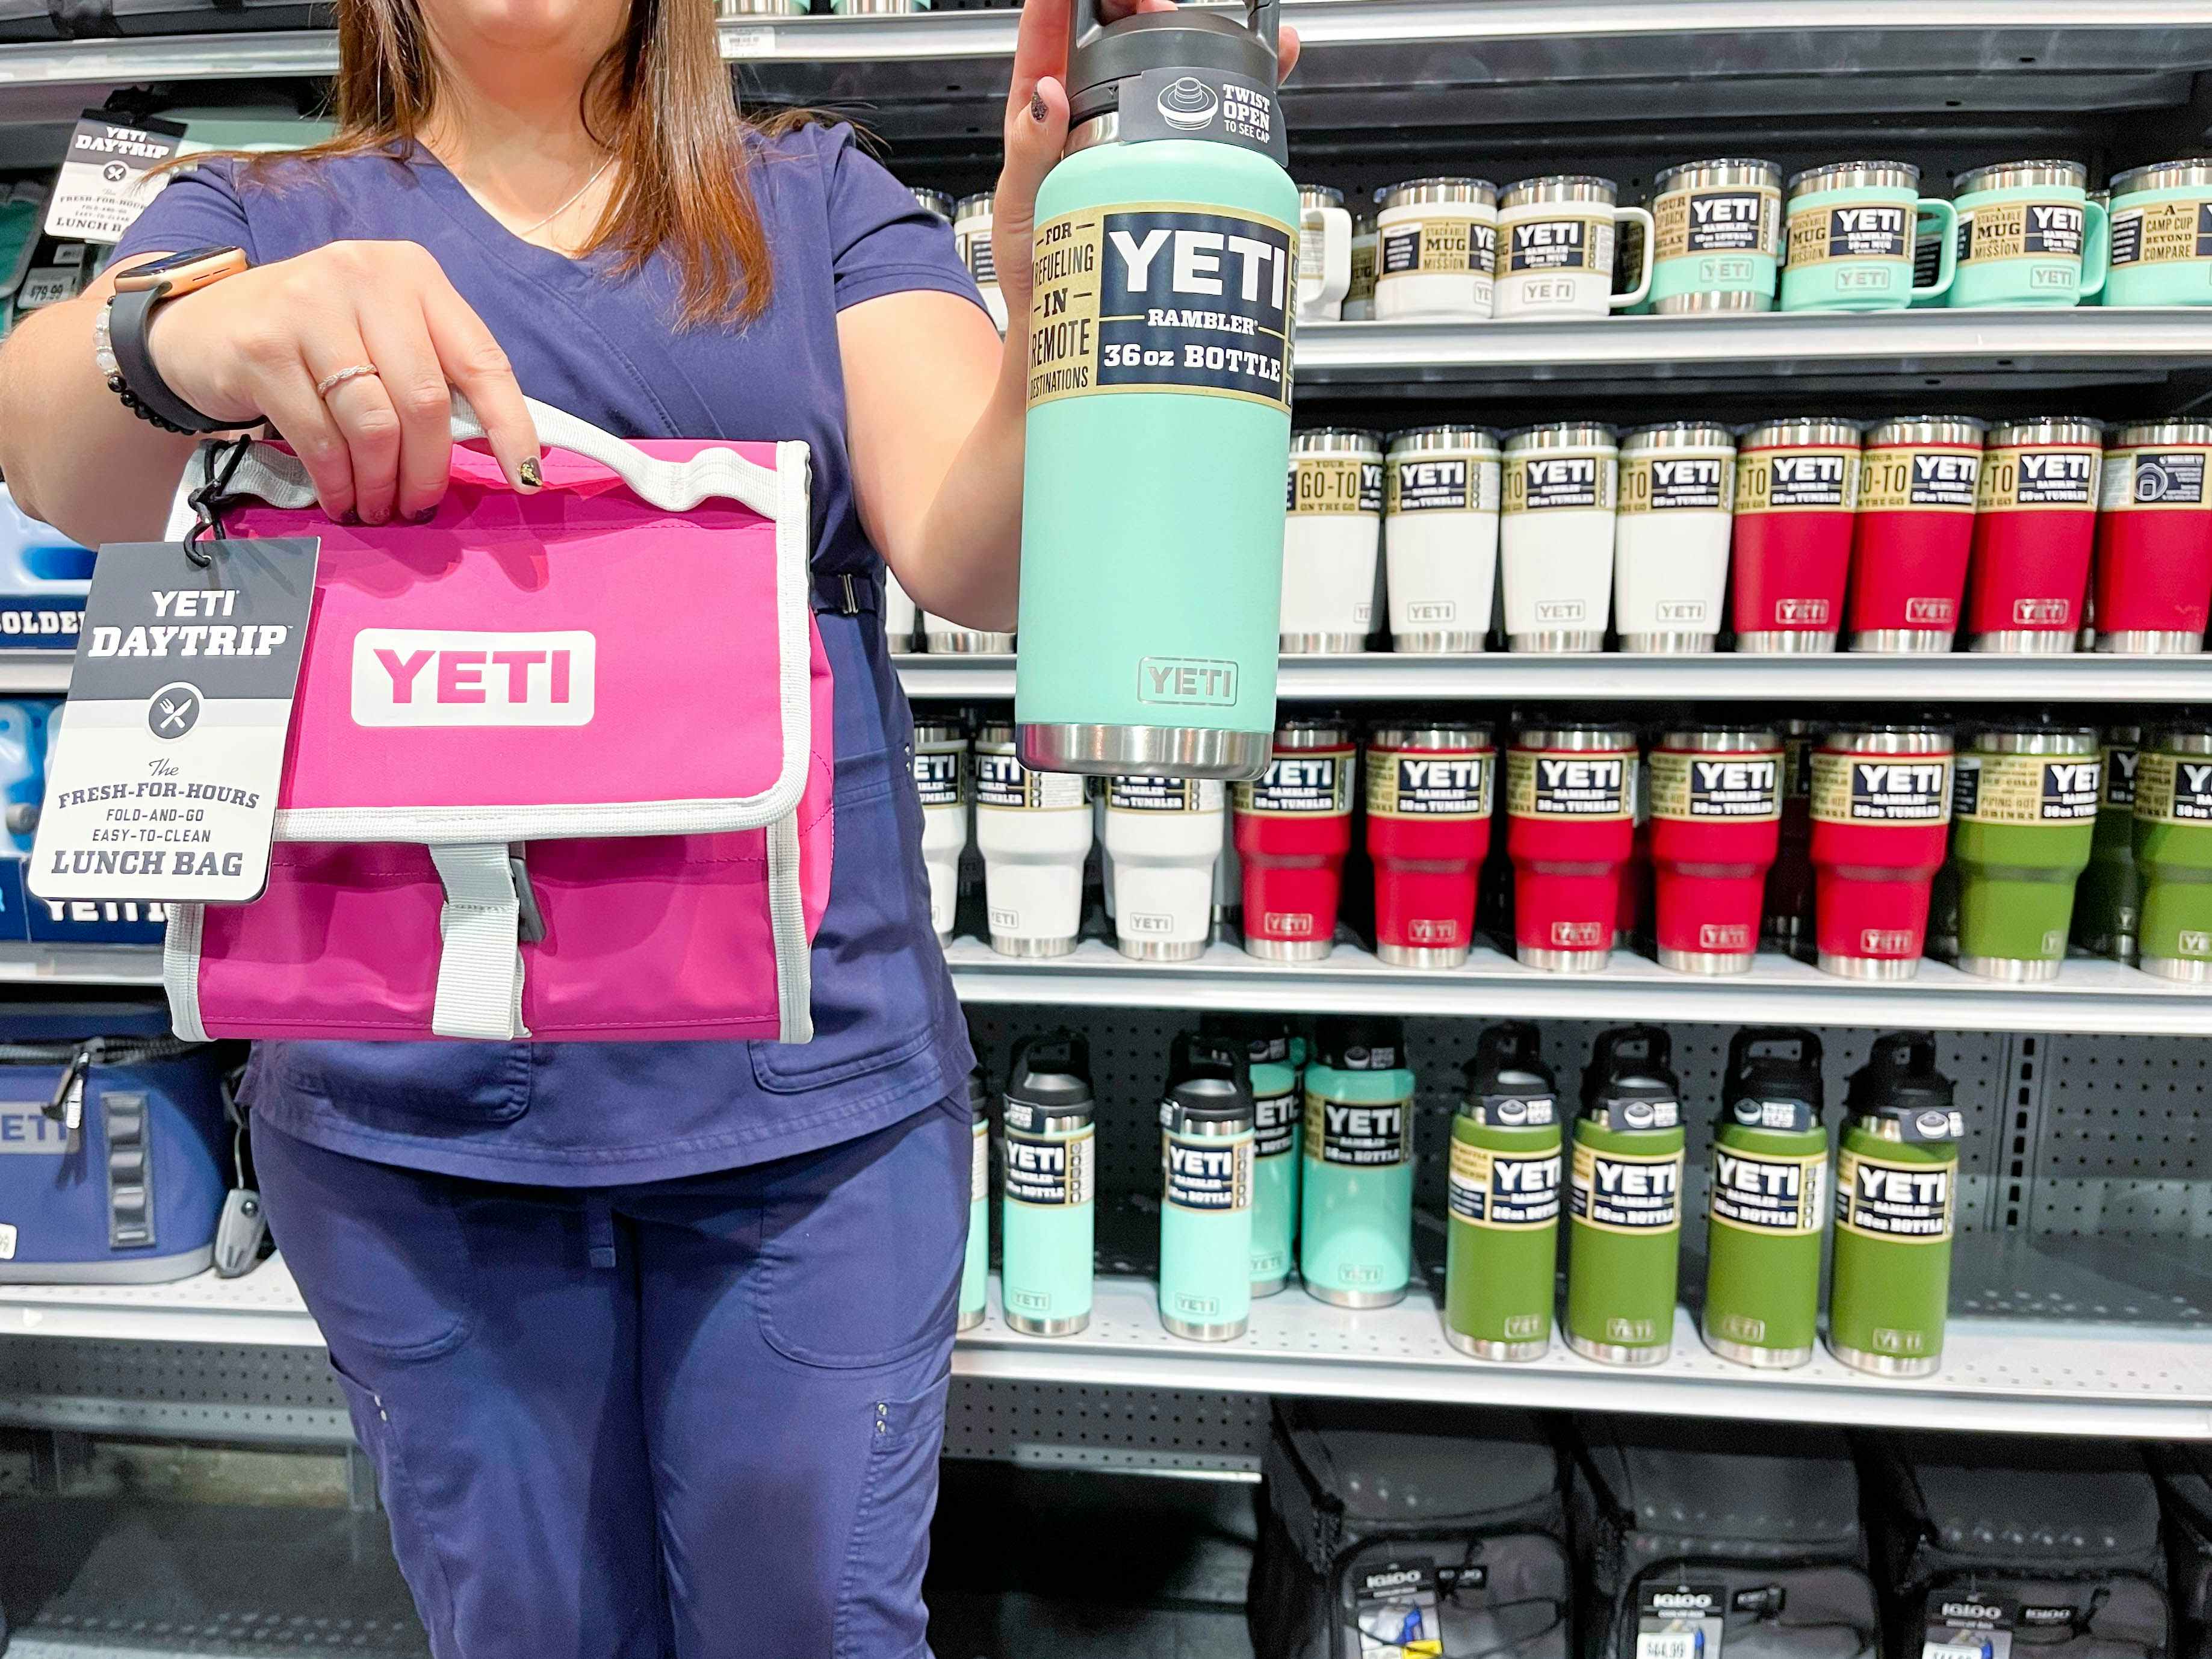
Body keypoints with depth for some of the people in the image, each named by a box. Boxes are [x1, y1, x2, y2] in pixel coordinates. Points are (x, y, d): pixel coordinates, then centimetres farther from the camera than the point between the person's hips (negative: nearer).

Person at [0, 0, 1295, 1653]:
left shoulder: (821, 201, 7)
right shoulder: (254, 219, 9)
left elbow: (981, 559, -9)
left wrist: (1052, 277, -27)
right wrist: (177, 342, -35)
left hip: (810, 1081, 0)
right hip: (405, 1098, 1)